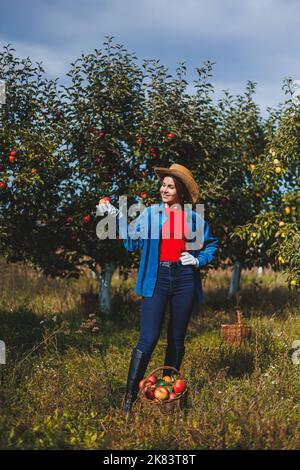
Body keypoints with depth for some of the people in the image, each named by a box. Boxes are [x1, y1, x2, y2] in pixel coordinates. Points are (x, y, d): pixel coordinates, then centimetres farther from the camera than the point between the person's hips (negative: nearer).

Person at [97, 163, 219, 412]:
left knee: (177, 339, 10)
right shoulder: (150, 214, 6)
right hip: (156, 279, -2)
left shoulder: (194, 218, 7)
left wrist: (199, 260, 1)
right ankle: (129, 396, -9)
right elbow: (133, 243, 4)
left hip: (184, 279, 2)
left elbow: (212, 245, 18)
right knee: (148, 339, -12)